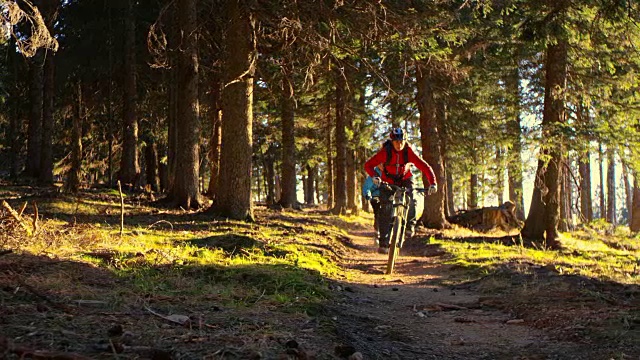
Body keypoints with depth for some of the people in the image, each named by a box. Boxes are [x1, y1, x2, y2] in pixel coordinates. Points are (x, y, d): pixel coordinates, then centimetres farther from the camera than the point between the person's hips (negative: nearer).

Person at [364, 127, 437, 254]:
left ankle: (410, 225, -6)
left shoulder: (409, 152, -23)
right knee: (386, 210, -12)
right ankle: (383, 243, -8)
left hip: (405, 180, 1)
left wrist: (433, 183, -40)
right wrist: (374, 176, -47)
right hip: (388, 182, -1)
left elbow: (425, 167, -26)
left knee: (411, 200, -30)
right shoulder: (385, 152, -24)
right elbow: (368, 165, -26)